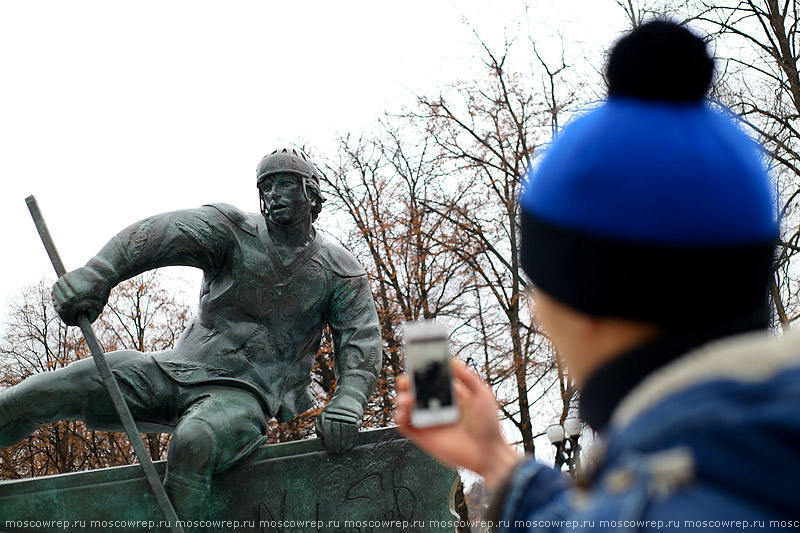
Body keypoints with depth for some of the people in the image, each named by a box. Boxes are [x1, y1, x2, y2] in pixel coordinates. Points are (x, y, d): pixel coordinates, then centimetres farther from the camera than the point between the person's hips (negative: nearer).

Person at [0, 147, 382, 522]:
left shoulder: (340, 271, 5)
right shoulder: (233, 229, 2)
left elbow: (361, 338, -1)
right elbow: (161, 233, -13)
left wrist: (347, 401, -21)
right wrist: (97, 273, -32)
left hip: (243, 393, -2)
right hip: (175, 369, 3)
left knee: (196, 441, -39)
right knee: (48, 391, -10)